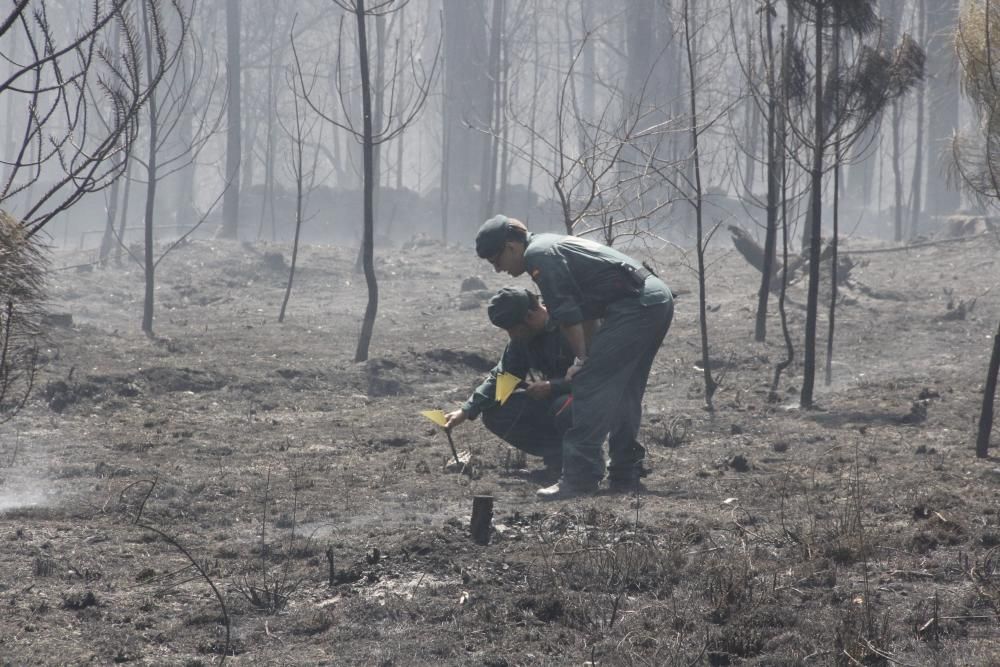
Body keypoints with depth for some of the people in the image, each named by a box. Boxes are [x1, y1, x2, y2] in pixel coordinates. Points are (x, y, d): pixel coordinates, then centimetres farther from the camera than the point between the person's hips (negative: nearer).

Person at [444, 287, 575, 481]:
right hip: (549, 400, 8)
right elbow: (500, 376, 7)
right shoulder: (522, 339, 2)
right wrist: (466, 411, -3)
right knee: (495, 414, -5)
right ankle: (557, 456, -2)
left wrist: (551, 386, -32)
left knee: (564, 408, -41)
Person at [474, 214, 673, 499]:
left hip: (635, 305, -10)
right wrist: (588, 357, 21)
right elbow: (585, 308, 26)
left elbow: (568, 314, -12)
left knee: (590, 386, -10)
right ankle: (624, 473, 21)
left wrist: (581, 360, -4)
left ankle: (580, 476, -13)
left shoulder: (538, 255, -7)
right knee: (624, 392, 17)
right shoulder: (554, 245, 25)